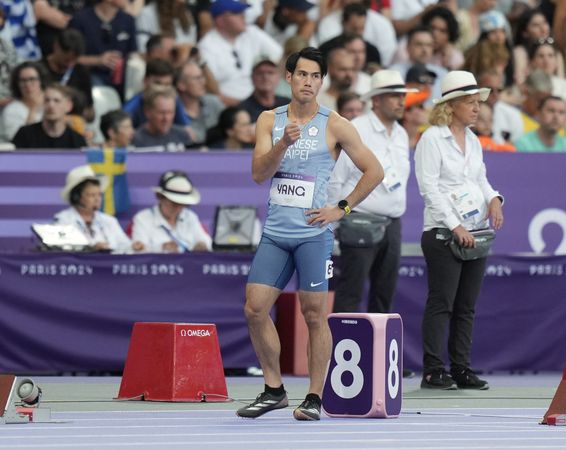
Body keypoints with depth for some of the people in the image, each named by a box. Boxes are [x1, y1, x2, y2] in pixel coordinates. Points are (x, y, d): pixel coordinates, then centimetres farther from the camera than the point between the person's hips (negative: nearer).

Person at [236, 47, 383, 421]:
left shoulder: (335, 126, -2)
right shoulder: (269, 120, 8)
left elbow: (374, 170, 1)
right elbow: (259, 173, -2)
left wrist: (342, 209, -3)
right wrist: (283, 143, -18)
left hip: (313, 233, -4)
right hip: (275, 232, 4)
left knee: (315, 315, -3)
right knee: (255, 309, -1)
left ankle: (315, 397, 4)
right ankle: (274, 390, 11)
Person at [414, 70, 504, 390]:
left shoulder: (473, 141, 16)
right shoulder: (432, 139, -6)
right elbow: (429, 187, -12)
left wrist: (494, 198, -1)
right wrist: (455, 226, -17)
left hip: (476, 232, 7)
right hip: (443, 233, -7)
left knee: (467, 306, 7)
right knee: (441, 303, -6)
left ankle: (462, 369, 10)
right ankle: (433, 370, -5)